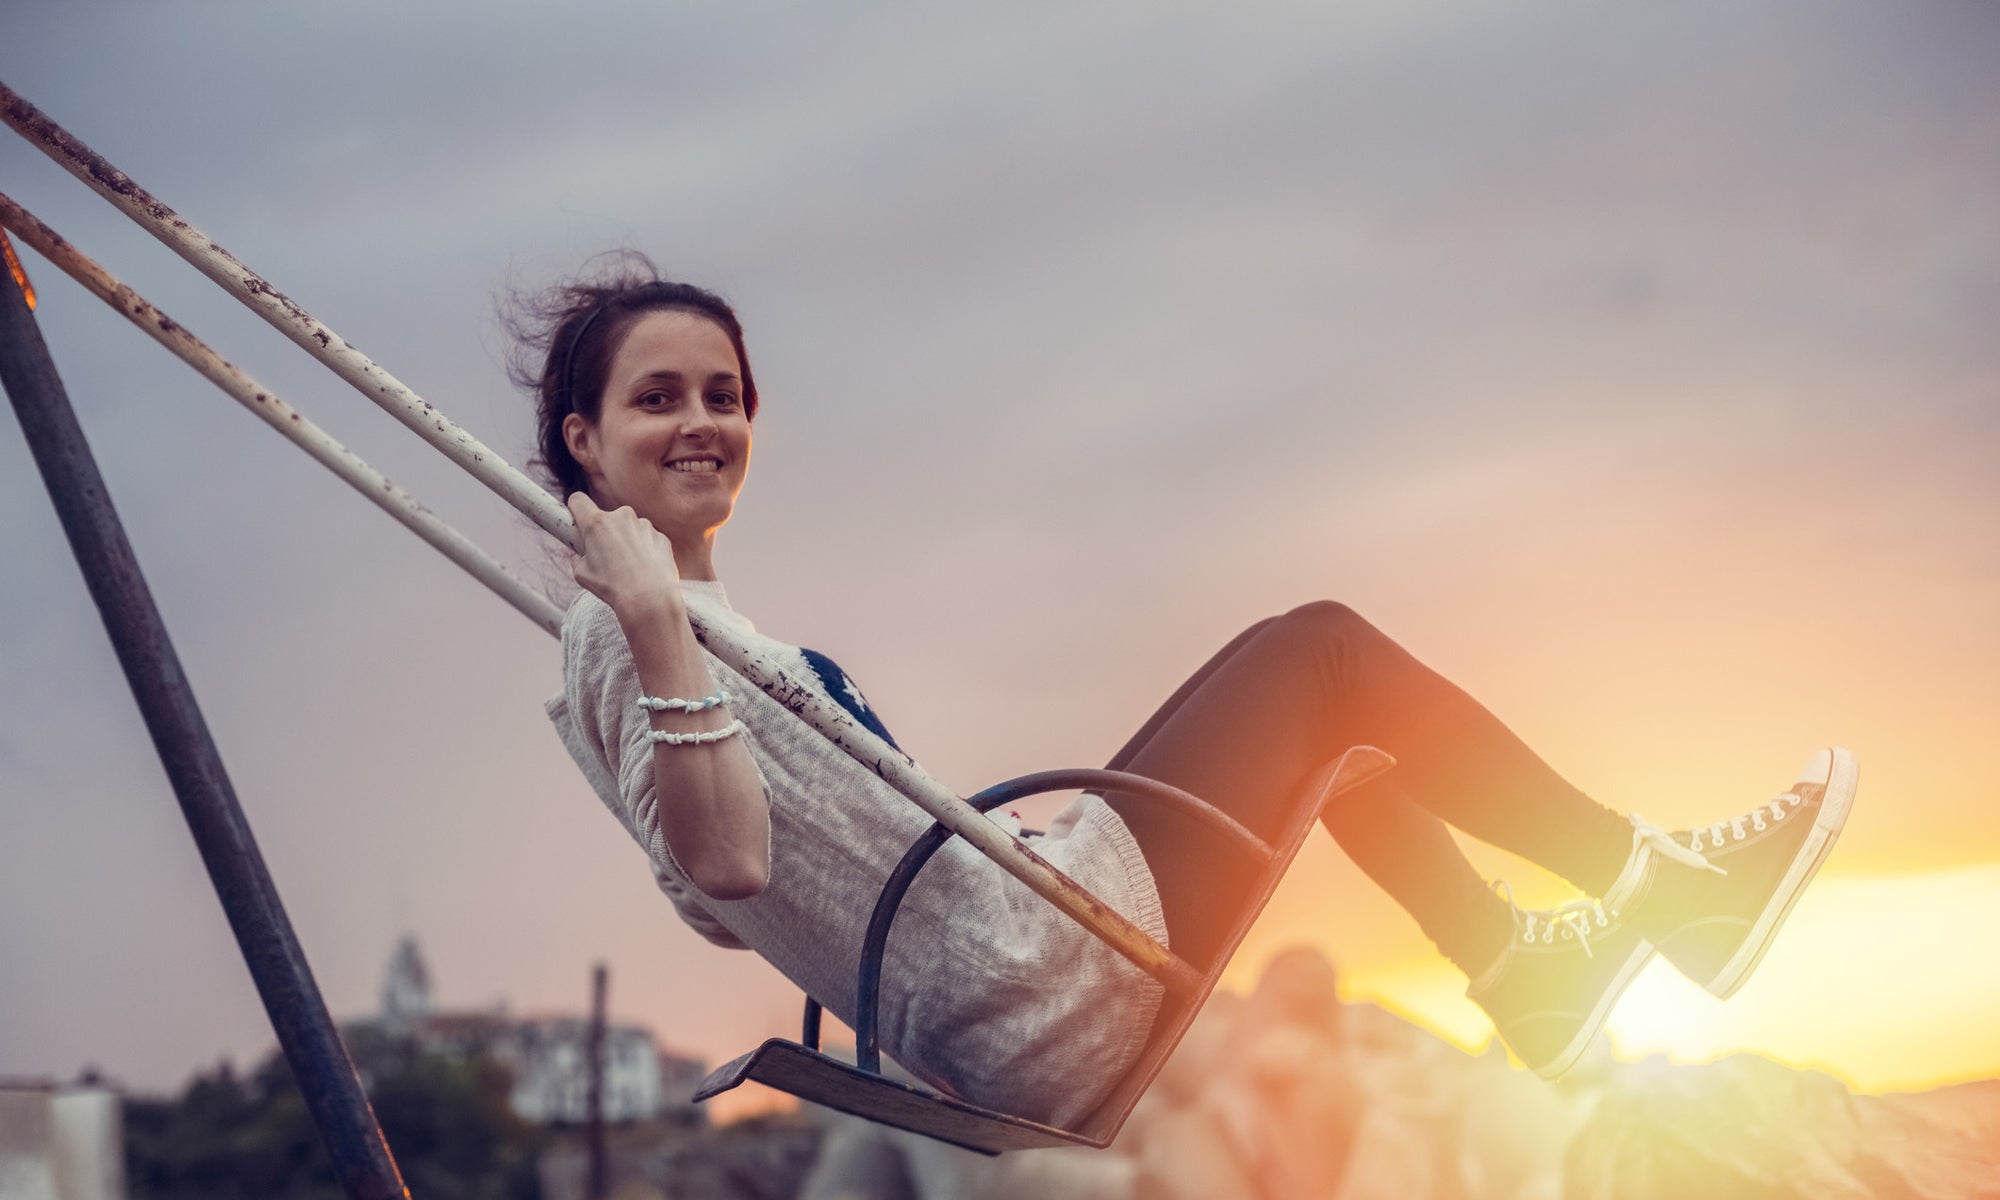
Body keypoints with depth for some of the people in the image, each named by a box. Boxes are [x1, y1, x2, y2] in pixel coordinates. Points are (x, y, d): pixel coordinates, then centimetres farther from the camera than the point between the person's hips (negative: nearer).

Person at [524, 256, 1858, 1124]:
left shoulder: (694, 632, 14)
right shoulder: (620, 640, -15)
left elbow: (719, 907, 20)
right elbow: (725, 861, -30)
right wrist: (653, 629, -38)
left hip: (1019, 1031, 10)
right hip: (1050, 985, -10)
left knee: (1312, 710, 23)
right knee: (1319, 651, 1)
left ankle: (1529, 962, 27)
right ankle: (1650, 876, 16)